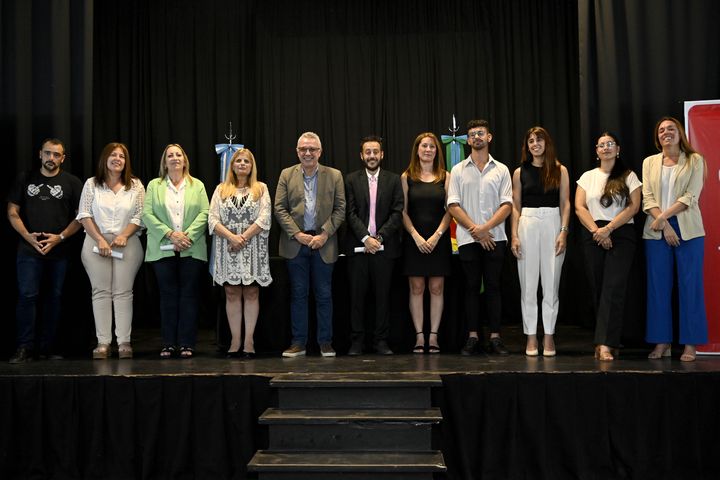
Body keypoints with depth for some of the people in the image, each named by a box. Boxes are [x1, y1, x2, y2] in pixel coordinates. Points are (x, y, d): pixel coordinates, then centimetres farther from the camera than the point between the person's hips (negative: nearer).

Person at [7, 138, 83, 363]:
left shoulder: (72, 182, 5)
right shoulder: (25, 179, 9)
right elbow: (12, 212, 7)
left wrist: (60, 237, -10)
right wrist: (29, 236, -7)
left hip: (59, 250, 0)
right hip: (29, 249, 0)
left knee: (54, 297, 5)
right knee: (27, 296, -6)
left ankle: (47, 347, 14)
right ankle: (24, 348, 0)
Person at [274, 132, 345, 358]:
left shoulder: (334, 175, 5)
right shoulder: (286, 175, 7)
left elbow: (340, 209, 1)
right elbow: (279, 208, 2)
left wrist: (324, 234, -10)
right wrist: (297, 234, -9)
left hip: (323, 243, -1)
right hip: (296, 243, 1)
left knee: (324, 295, 4)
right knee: (298, 294, 6)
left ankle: (325, 342, 14)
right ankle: (298, 343, 13)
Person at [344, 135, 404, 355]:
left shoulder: (394, 180, 7)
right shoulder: (352, 180, 6)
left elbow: (397, 213, 0)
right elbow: (350, 213, -1)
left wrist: (379, 237, -10)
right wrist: (365, 238, -13)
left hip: (384, 246, 0)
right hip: (357, 246, 0)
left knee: (382, 295, 4)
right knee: (357, 295, 3)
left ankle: (381, 341, 13)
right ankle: (357, 341, 11)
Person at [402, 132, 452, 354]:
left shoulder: (445, 177, 6)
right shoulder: (407, 177, 5)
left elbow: (449, 210, 1)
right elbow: (403, 211, 1)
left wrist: (436, 236, -10)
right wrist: (416, 236, -10)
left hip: (439, 239, 0)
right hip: (414, 239, 0)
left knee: (437, 288, 2)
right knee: (416, 288, 1)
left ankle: (433, 336, 7)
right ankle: (419, 336, 6)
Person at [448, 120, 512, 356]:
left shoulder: (501, 170, 8)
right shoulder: (458, 170, 8)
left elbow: (507, 205, 0)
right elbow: (453, 206, 1)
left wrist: (486, 227, -13)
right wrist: (475, 230, -9)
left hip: (494, 238, 0)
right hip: (468, 239, 0)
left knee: (493, 287, 1)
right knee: (472, 287, 4)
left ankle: (495, 337, 6)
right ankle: (472, 337, 9)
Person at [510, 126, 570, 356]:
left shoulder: (560, 170, 8)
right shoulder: (520, 171, 10)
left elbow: (565, 204, 5)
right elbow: (515, 206, 8)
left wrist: (563, 231, -7)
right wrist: (514, 235, 0)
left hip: (552, 224, -1)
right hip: (527, 225, 1)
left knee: (551, 283, 1)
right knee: (528, 284, 1)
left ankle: (549, 335, 10)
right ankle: (531, 336, 9)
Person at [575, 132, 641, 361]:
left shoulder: (629, 176, 7)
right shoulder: (587, 177, 13)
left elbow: (633, 207, -4)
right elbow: (579, 207, 3)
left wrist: (608, 228, -14)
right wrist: (596, 231, -9)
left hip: (621, 235, -2)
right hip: (593, 236, 3)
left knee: (614, 288, -12)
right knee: (598, 289, 2)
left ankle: (605, 344, -18)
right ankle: (609, 341, 11)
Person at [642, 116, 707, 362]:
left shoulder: (695, 160, 5)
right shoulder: (650, 162, 11)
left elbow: (690, 197, -6)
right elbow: (647, 198, 2)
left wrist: (664, 215, -16)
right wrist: (665, 226, -11)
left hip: (688, 230, -2)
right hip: (656, 231, 2)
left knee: (690, 285, -1)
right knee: (658, 286, 2)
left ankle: (690, 343, 6)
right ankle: (662, 342, 10)